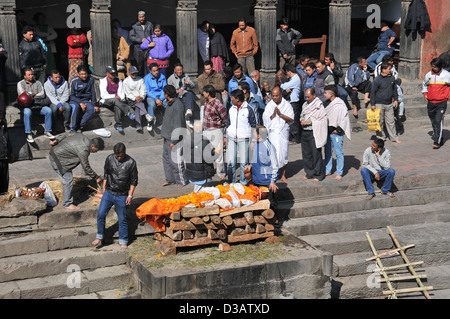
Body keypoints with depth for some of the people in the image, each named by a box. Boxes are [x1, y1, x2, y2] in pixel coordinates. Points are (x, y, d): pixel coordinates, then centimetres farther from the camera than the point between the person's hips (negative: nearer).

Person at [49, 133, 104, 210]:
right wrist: (96, 177, -6)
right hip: (57, 159, -10)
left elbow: (66, 135, 8)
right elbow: (86, 167, -17)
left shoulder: (82, 137, -1)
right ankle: (67, 204, 5)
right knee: (68, 180, -6)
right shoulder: (83, 150, -26)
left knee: (68, 179, 16)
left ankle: (67, 200, 25)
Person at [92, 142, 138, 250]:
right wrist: (104, 187, 12)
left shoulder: (131, 162, -10)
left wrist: (130, 195, -7)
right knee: (101, 214, -6)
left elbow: (133, 181, -3)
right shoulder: (109, 159, -1)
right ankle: (99, 237, 10)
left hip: (122, 196, -2)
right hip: (108, 192, 3)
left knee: (122, 219, 3)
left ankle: (123, 242, 17)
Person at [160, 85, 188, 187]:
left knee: (175, 161, -3)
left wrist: (174, 140, -21)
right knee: (166, 158, 15)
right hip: (167, 137, 10)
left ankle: (181, 181, 9)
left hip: (174, 138, -10)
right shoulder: (170, 103, 12)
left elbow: (178, 124, -21)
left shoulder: (178, 105, -19)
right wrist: (164, 135, 20)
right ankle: (170, 179, 26)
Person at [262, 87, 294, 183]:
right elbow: (266, 119, 4)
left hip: (283, 132, 0)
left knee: (284, 153, 3)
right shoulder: (269, 105, 8)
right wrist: (273, 115, -13)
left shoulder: (287, 105, 5)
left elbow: (291, 119, -2)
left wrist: (280, 114, -13)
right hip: (272, 132, 0)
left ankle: (283, 175, 13)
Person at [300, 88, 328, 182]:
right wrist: (302, 120, 2)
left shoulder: (319, 105, -8)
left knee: (316, 154, -3)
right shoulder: (305, 105, 15)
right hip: (305, 132, 7)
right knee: (306, 154, 10)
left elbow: (321, 121, -13)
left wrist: (309, 122, -13)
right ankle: (309, 173, 22)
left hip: (314, 133, -7)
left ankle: (318, 174, 6)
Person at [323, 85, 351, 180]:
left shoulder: (340, 104, -12)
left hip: (336, 133, -8)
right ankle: (327, 171, 22)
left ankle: (339, 173, 4)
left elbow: (344, 118, -14)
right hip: (328, 132, 8)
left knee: (338, 153, -3)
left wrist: (338, 129, -14)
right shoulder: (329, 104, 12)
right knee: (328, 152, 13)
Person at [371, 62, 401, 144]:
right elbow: (373, 92, -7)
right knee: (380, 121, 5)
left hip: (389, 104, 4)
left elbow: (394, 89, 17)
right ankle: (381, 137, 17)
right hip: (379, 104, -4)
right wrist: (372, 104, -8)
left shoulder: (392, 78, 4)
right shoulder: (377, 80, -11)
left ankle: (394, 137, 12)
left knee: (391, 121, 7)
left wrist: (395, 99, 14)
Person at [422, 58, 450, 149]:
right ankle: (440, 139, 25)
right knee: (433, 122, 10)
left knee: (438, 121, -15)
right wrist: (425, 93, 15)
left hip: (441, 102, -4)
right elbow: (424, 84, 26)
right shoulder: (429, 75, 6)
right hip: (430, 103, 4)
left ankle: (437, 142, -18)